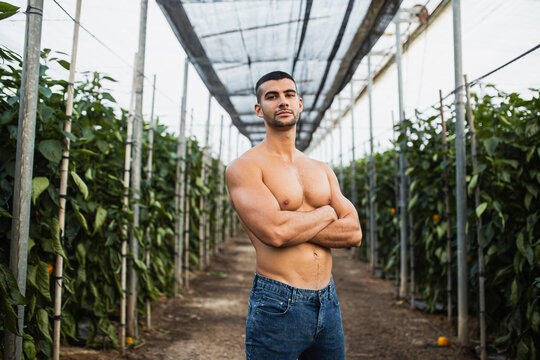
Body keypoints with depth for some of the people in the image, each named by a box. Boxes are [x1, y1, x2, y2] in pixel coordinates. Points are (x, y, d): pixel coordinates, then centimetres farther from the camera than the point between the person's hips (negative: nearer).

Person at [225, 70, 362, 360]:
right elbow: (275, 233, -22)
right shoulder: (244, 167, -7)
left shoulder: (322, 170, 12)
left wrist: (294, 225, -12)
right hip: (277, 306, -5)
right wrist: (327, 213, -5)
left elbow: (354, 233, 2)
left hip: (328, 303, 6)